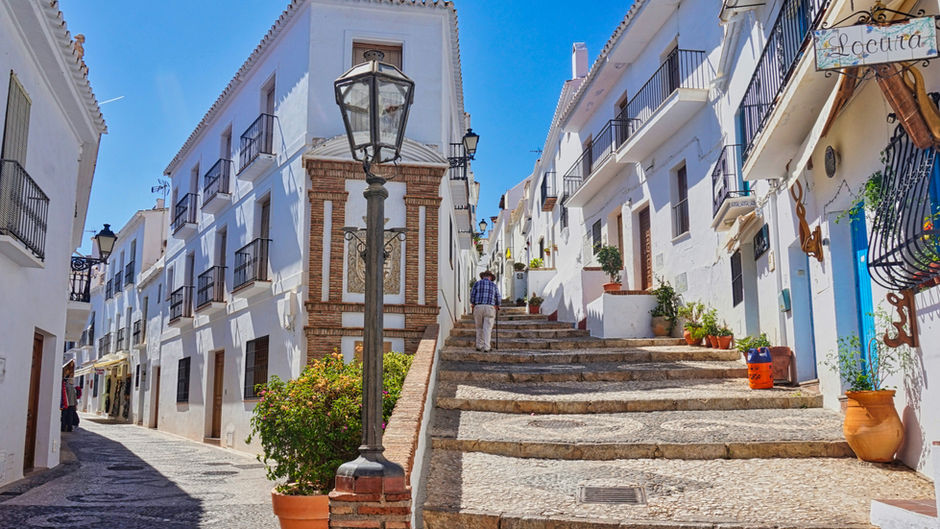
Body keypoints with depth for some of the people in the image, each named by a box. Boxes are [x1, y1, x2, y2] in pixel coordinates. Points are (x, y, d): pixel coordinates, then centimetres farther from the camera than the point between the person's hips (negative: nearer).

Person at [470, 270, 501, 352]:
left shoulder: (477, 283, 8)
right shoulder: (493, 285, 11)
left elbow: (472, 295, 3)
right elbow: (498, 298, 16)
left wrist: (472, 304, 23)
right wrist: (497, 306, 36)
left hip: (478, 307, 1)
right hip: (490, 308, -1)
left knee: (479, 328, 14)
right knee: (487, 329, -1)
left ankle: (479, 346, 12)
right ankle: (486, 347, -9)